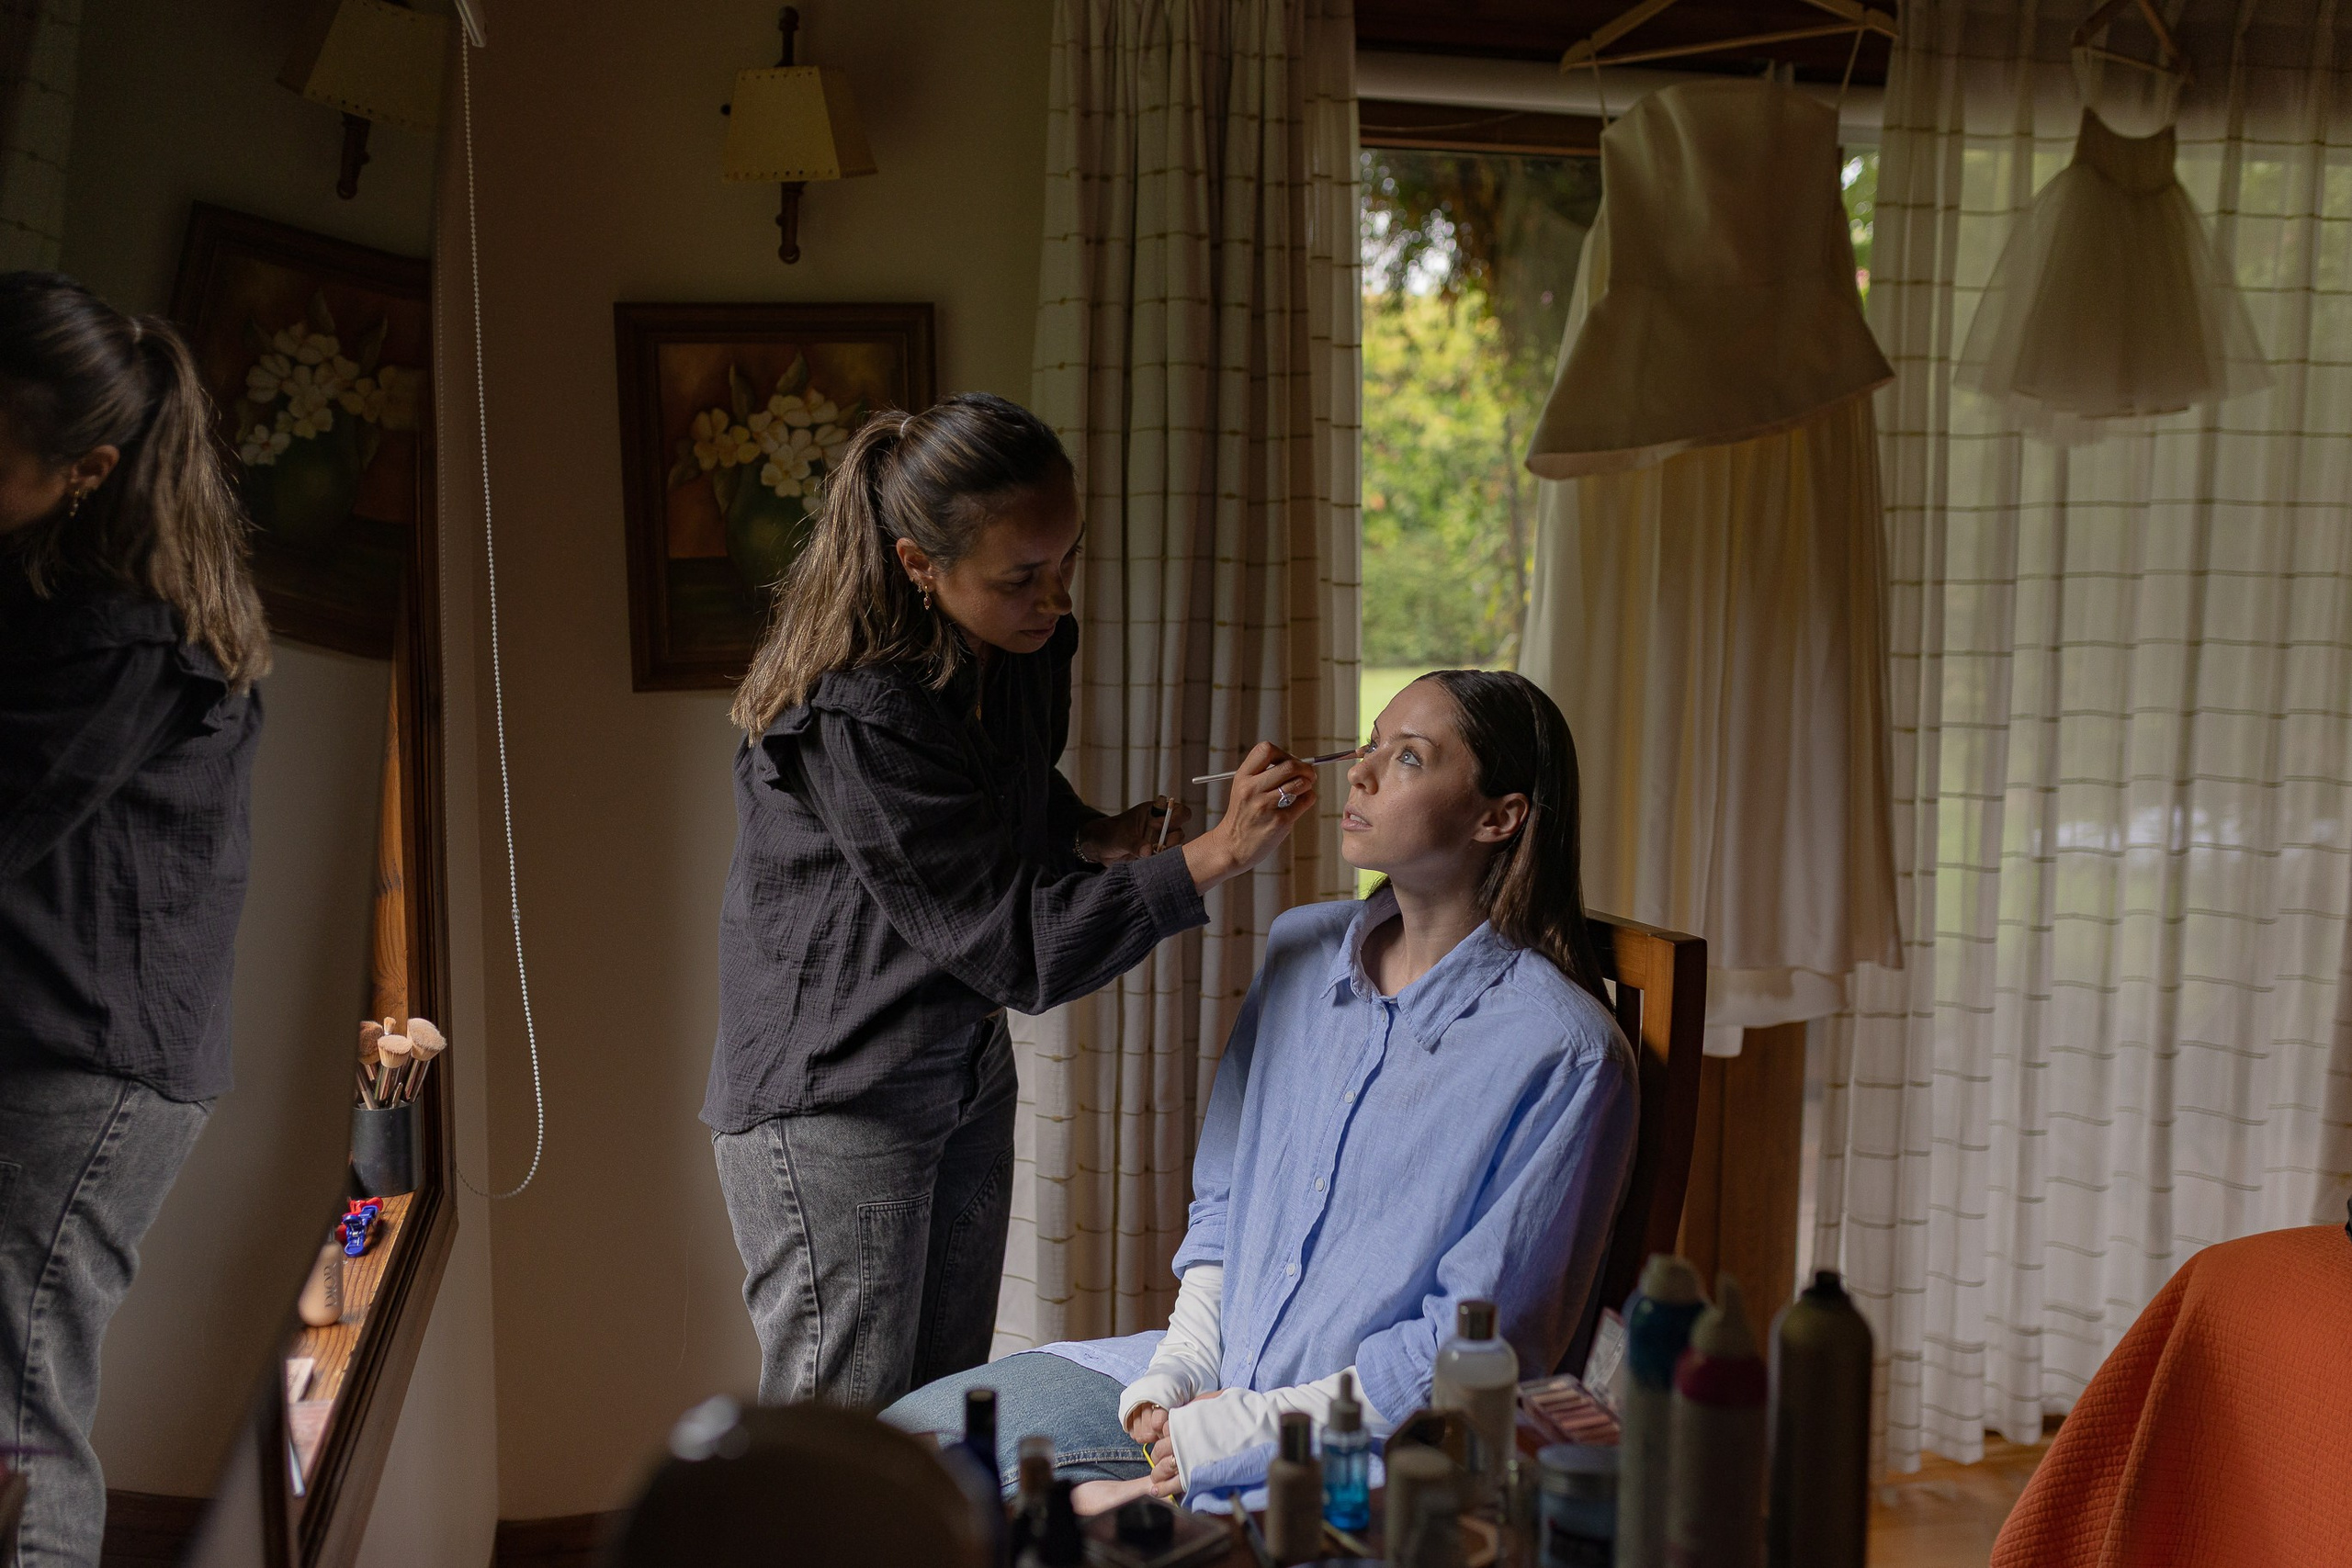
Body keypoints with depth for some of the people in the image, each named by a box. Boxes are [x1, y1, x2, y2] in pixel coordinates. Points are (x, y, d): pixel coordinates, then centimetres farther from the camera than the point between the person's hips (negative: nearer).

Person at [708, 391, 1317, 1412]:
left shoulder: (1025, 641, -2)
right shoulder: (856, 716, -28)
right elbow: (1020, 951, -27)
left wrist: (1092, 837, 0)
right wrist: (1218, 854, -31)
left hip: (967, 1077, 8)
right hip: (829, 1097, -8)